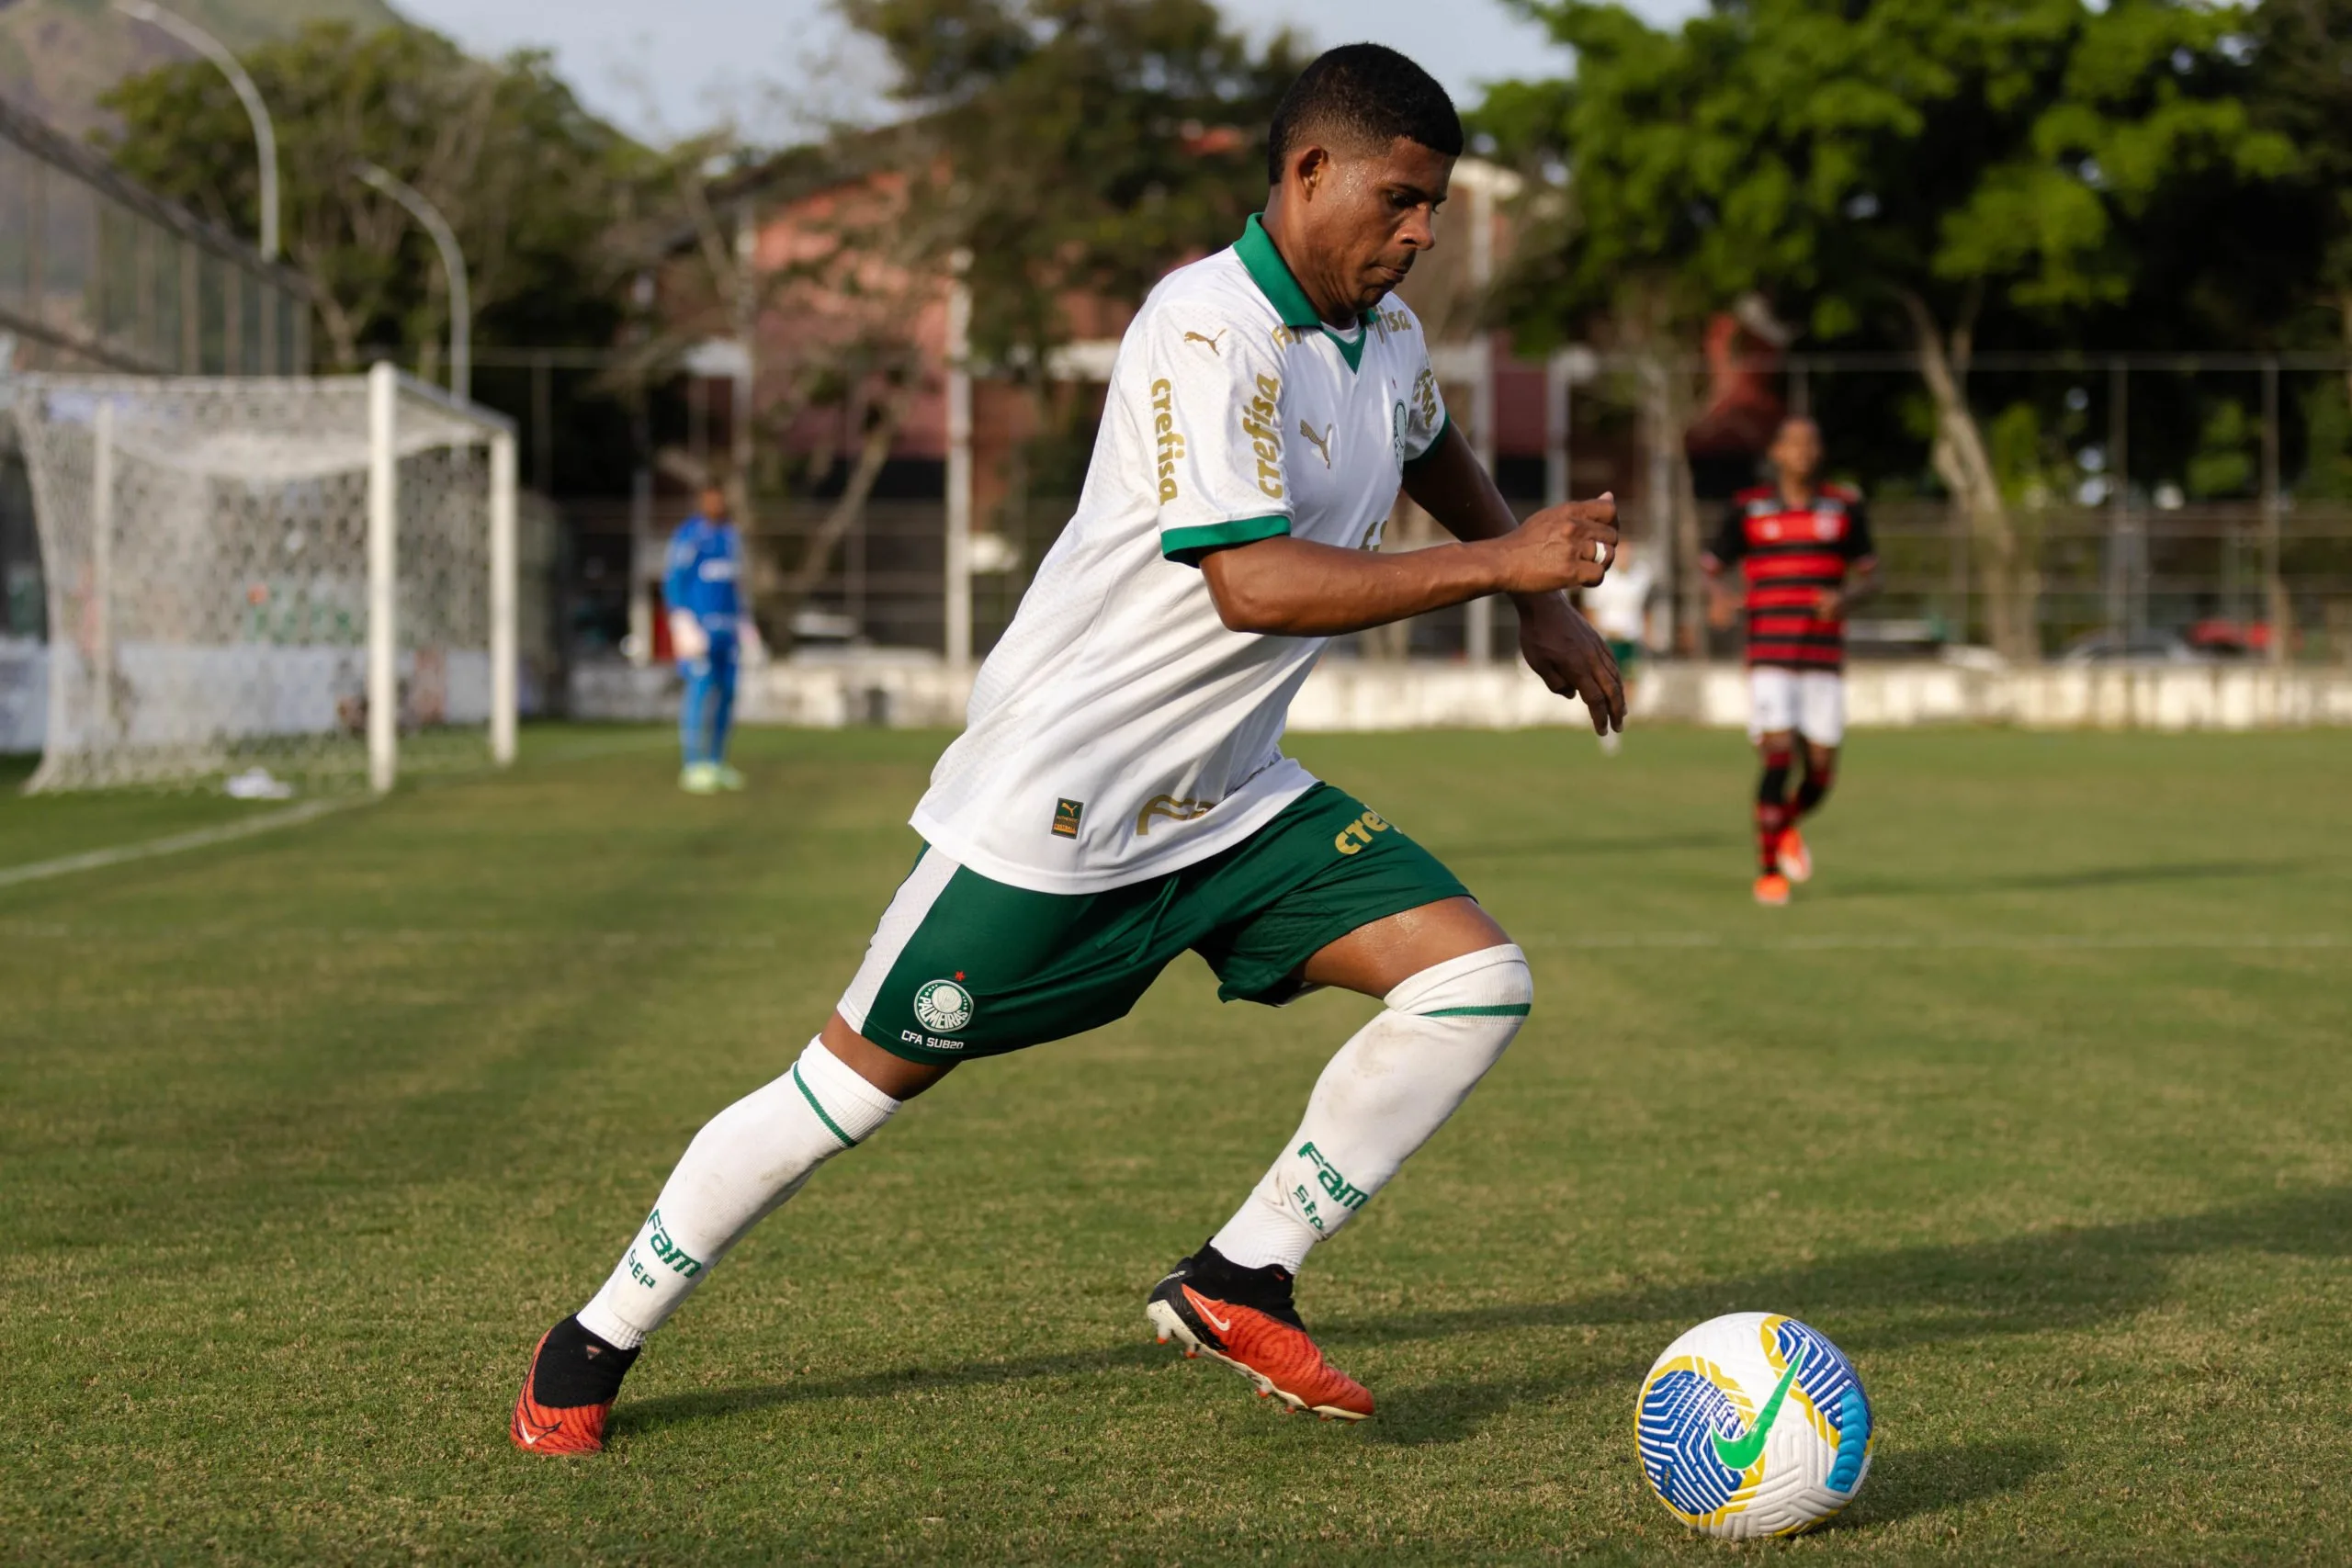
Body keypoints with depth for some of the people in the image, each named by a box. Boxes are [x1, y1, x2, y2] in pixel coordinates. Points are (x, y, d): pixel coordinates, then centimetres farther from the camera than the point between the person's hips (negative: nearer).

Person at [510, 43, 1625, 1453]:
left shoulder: (1386, 337, 7)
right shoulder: (1208, 332, -21)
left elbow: (1434, 452, 33)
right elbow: (1253, 584, -30)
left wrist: (1542, 604, 23)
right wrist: (1497, 566, -27)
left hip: (1229, 802, 8)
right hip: (1055, 798, -8)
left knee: (1477, 980, -6)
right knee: (852, 1086, -1)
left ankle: (1237, 1285, 1)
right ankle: (593, 1349, 17)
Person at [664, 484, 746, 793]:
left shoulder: (731, 534, 14)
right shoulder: (688, 535, -10)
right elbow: (673, 582, -12)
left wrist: (741, 623, 17)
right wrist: (683, 626, -19)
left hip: (727, 625, 7)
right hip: (697, 625, -7)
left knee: (726, 692, 4)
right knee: (701, 689, -14)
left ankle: (715, 764, 11)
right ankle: (693, 767, -13)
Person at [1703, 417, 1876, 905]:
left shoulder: (1844, 506, 8)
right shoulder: (1748, 509, 4)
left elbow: (1870, 574, 12)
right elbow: (1712, 566, 10)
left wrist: (1844, 596, -11)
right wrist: (1720, 595, -14)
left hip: (1825, 659, 2)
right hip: (1769, 658, -2)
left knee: (1822, 769, 1)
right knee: (1779, 756, -15)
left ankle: (1787, 825, 36)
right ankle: (1768, 870, -3)